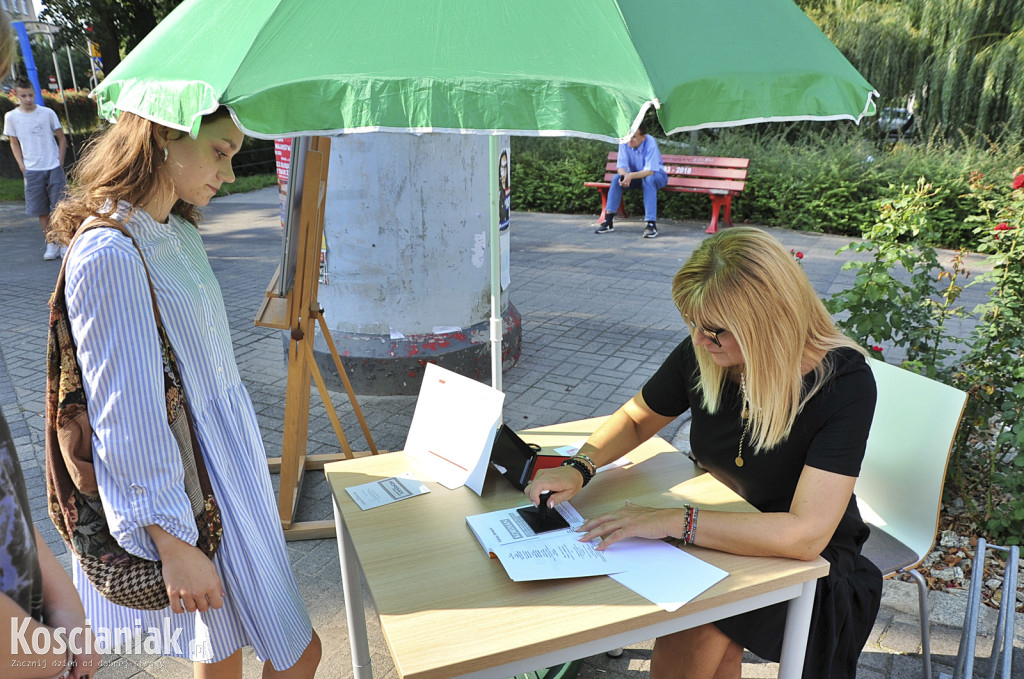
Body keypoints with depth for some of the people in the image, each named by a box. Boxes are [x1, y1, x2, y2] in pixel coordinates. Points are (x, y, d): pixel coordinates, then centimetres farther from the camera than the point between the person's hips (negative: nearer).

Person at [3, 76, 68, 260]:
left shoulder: (47, 113, -1)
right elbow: (14, 143, 13)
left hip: (53, 168, -1)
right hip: (32, 170, 1)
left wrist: (60, 161, -1)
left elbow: (62, 138, 6)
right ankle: (51, 244, 12)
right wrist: (21, 164, 2)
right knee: (42, 210, 4)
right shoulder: (11, 117, 3)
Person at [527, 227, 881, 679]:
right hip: (719, 532, 4)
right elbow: (635, 418, 4)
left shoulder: (845, 382, -26)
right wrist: (578, 468, -14)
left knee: (693, 637, -25)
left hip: (807, 558, -3)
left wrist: (673, 521, -36)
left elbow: (805, 534, -33)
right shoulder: (702, 354, -13)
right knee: (714, 642, -24)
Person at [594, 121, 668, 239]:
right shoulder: (625, 142, -16)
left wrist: (631, 175, -49)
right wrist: (624, 175, -39)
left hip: (656, 175, -4)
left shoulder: (650, 143, -29)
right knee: (616, 179, -22)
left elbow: (650, 171, -34)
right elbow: (621, 166, -14)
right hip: (636, 175, 4)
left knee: (648, 180, -38)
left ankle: (651, 224, -40)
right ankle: (608, 221, -22)